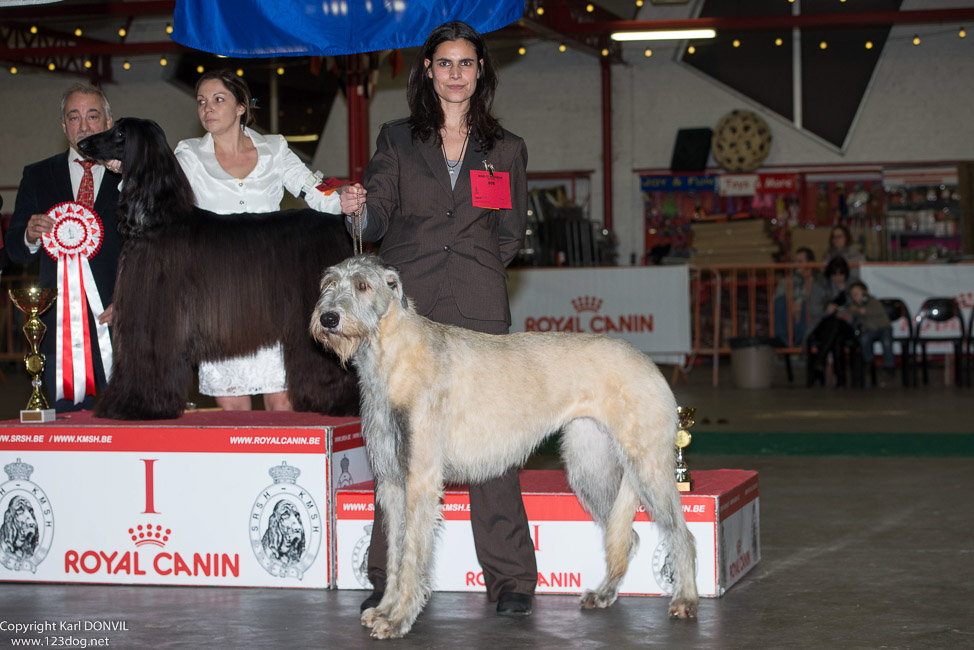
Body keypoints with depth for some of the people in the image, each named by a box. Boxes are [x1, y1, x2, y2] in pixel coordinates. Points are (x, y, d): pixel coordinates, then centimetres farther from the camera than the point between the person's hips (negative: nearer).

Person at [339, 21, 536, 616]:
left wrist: (475, 276, 5)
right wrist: (358, 210, -19)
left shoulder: (506, 149, 14)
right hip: (406, 304, 0)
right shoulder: (397, 140, 13)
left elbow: (511, 232, 15)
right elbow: (379, 214, 2)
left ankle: (511, 578, -1)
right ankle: (391, 578, 5)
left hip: (478, 310, 0)